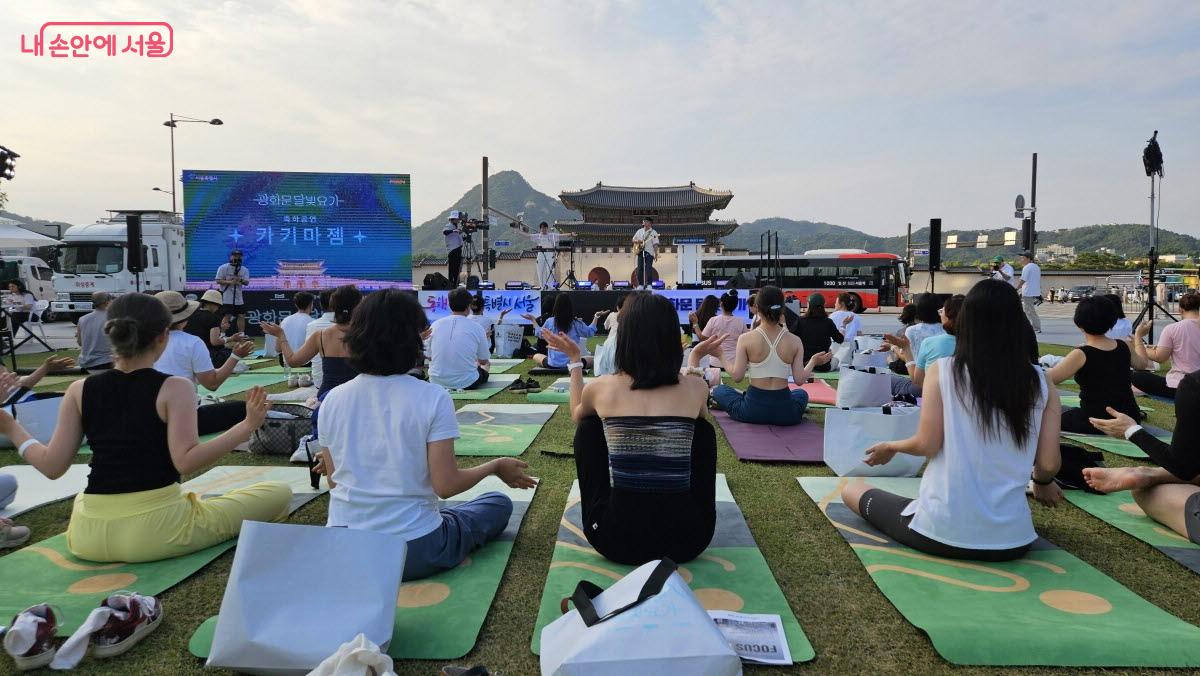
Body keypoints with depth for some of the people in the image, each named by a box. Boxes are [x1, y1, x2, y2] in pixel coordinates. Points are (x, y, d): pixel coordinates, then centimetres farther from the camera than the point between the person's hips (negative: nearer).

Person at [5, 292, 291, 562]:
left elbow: (52, 466, 2)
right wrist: (248, 426, -19)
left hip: (88, 537, 6)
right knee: (279, 493, 2)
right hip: (155, 532, -6)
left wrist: (10, 427, 17)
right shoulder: (174, 388, -11)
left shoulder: (80, 391, 2)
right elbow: (186, 461, -22)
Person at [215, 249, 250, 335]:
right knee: (226, 316, -6)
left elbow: (246, 282, -1)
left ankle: (242, 335, 11)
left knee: (241, 316, 4)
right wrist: (230, 282, -21)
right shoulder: (223, 268, -1)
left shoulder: (244, 269, 9)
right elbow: (218, 281, -6)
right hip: (227, 297, -4)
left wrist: (240, 280, -23)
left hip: (239, 297, 4)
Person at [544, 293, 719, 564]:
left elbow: (576, 415, 20)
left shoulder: (601, 388, -6)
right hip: (687, 539, 1)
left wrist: (575, 359, 27)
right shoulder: (696, 387, -3)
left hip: (617, 540, -1)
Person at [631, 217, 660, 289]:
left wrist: (656, 254, -14)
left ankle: (649, 285, -7)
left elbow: (655, 244, -5)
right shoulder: (639, 231, 15)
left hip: (649, 252, -4)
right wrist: (637, 241, -2)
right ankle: (640, 285, 9)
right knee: (639, 268, 2)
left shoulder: (653, 233, 1)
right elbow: (633, 240, 20)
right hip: (640, 251, 4)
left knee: (648, 269, -10)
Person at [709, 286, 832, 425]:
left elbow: (737, 377, -11)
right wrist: (813, 362, 12)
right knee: (801, 393, 38)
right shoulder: (795, 341, -5)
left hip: (752, 412, -1)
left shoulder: (745, 339, -10)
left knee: (718, 390, 27)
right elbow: (799, 379, -5)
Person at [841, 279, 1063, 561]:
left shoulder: (943, 370, -11)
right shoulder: (1041, 384, -3)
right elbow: (1049, 464, -4)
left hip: (942, 534, -4)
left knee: (852, 490, 19)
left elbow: (927, 444, -14)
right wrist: (1042, 481, 19)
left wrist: (890, 448, 7)